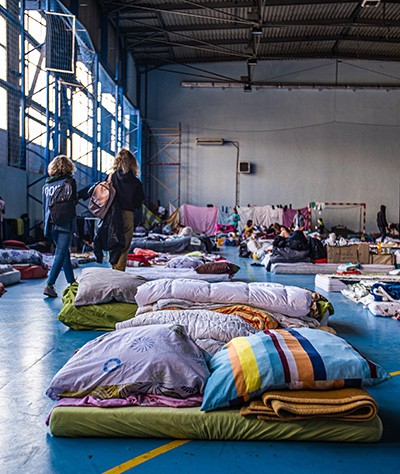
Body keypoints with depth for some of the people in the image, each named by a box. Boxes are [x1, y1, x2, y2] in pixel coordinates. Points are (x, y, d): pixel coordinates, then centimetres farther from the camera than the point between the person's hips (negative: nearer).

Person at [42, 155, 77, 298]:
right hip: (64, 223, -6)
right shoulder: (69, 181, -4)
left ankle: (72, 282, 24)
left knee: (65, 253, 16)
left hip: (51, 225, 6)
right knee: (61, 254, -5)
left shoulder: (46, 185, 12)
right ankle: (49, 285, -12)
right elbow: (74, 200, -7)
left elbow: (44, 206, 15)